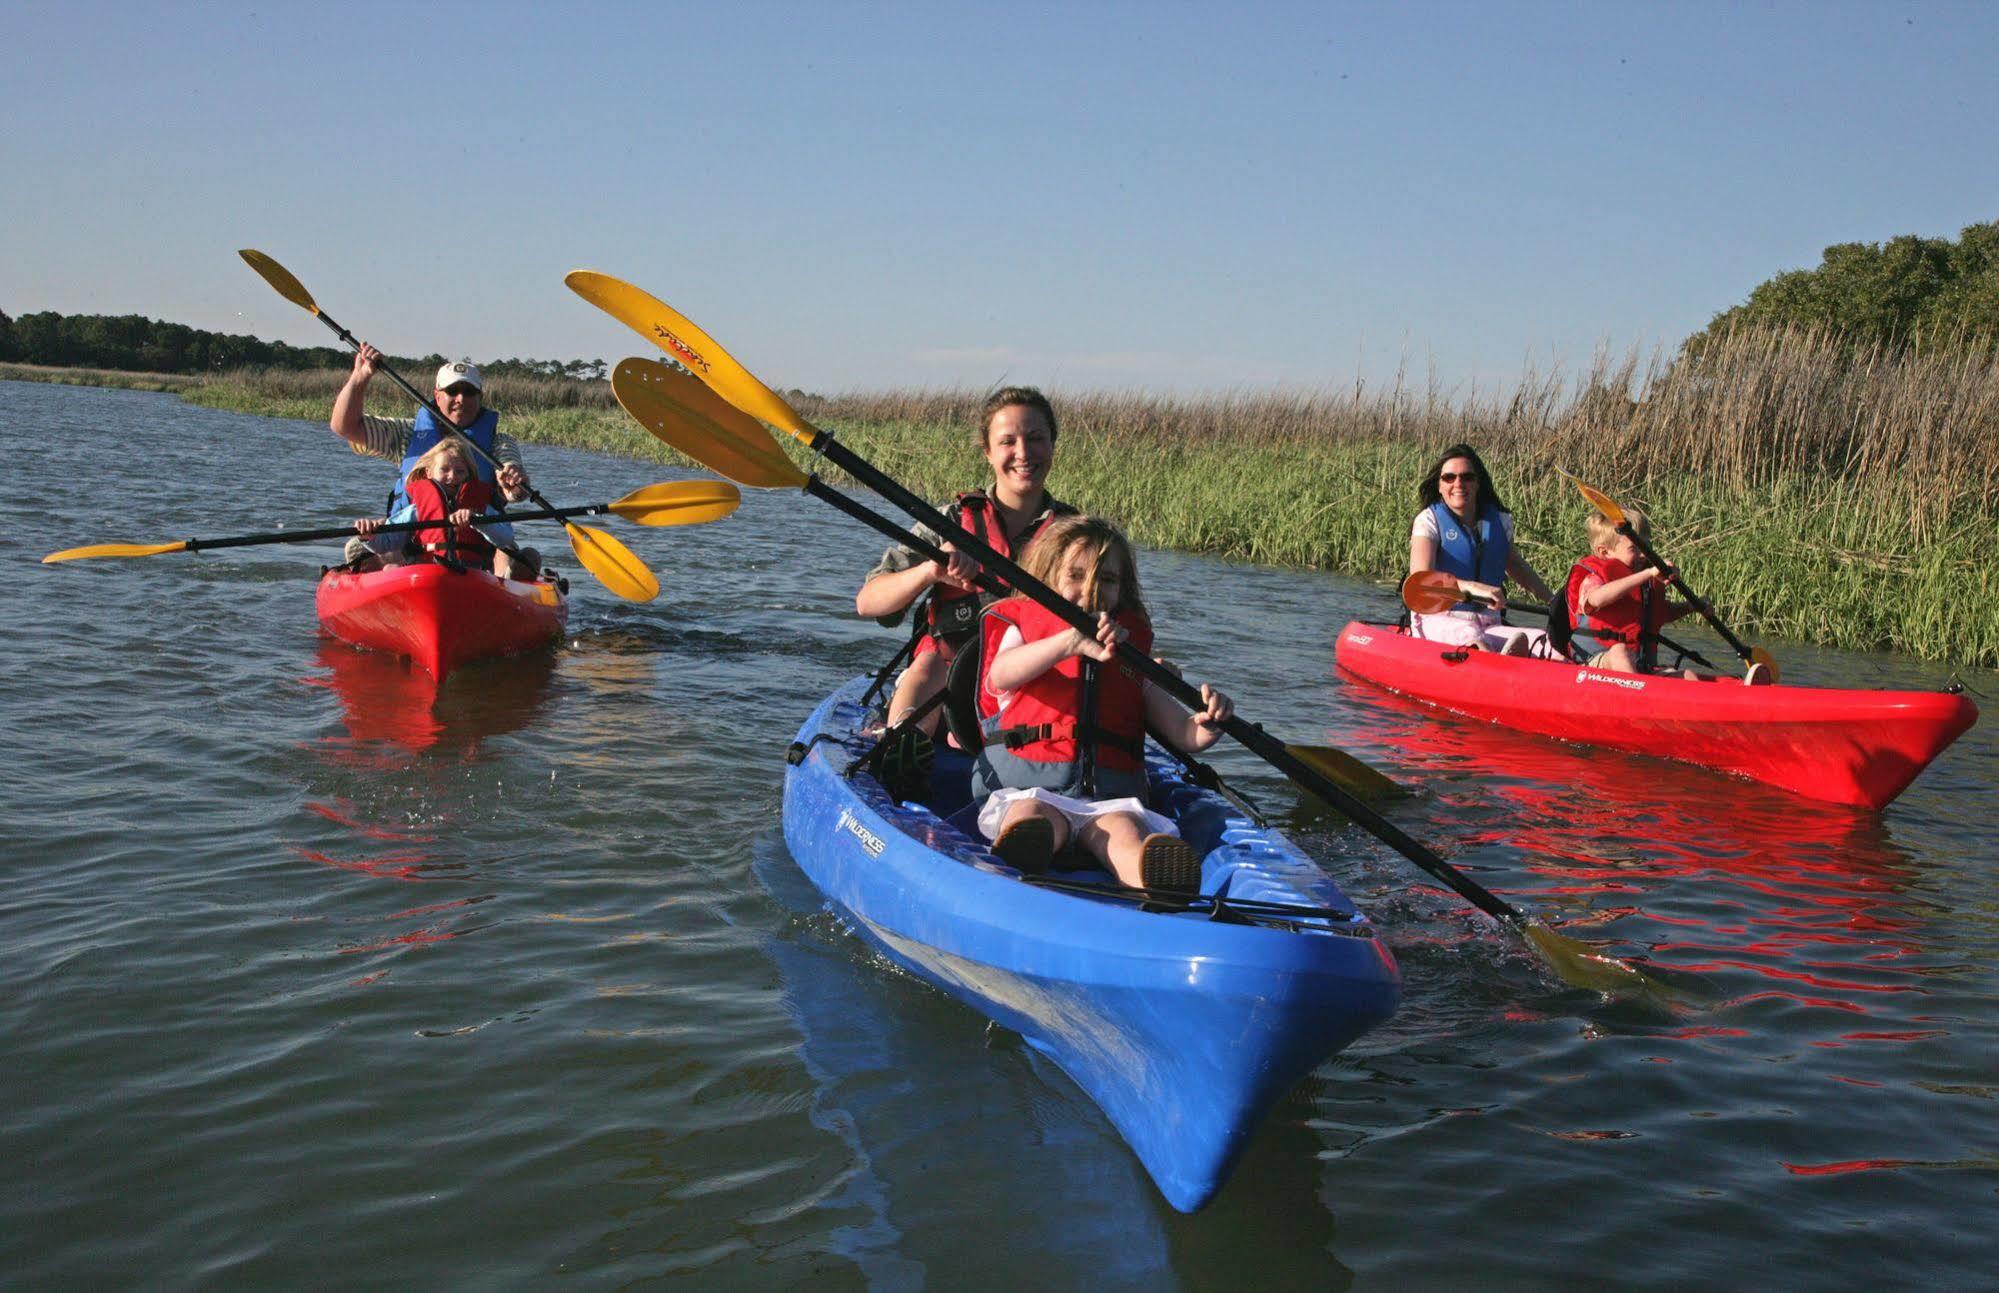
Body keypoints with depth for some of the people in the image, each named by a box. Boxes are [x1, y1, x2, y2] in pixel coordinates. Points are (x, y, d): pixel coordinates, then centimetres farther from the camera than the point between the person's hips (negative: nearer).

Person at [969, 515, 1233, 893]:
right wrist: (1070, 641, -27)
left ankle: (1158, 880, -65)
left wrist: (1207, 722, -7)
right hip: (1026, 790, -2)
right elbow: (1001, 675, -12)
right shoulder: (1021, 630, 16)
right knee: (1032, 815, -37)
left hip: (1110, 800, 2)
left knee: (1123, 832, -33)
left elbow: (1184, 734, 19)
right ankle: (1024, 847, -71)